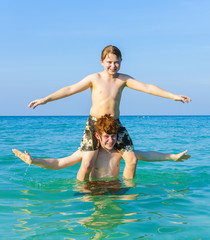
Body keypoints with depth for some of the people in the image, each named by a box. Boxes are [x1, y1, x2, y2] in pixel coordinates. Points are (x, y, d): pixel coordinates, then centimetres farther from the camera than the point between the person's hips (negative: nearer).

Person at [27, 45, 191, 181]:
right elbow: (71, 89, -6)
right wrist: (45, 99, -13)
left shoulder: (123, 79, 2)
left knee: (132, 160, -5)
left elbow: (147, 87, -2)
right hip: (94, 123, -3)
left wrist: (173, 96, -8)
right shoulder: (95, 79, -3)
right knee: (87, 163, -14)